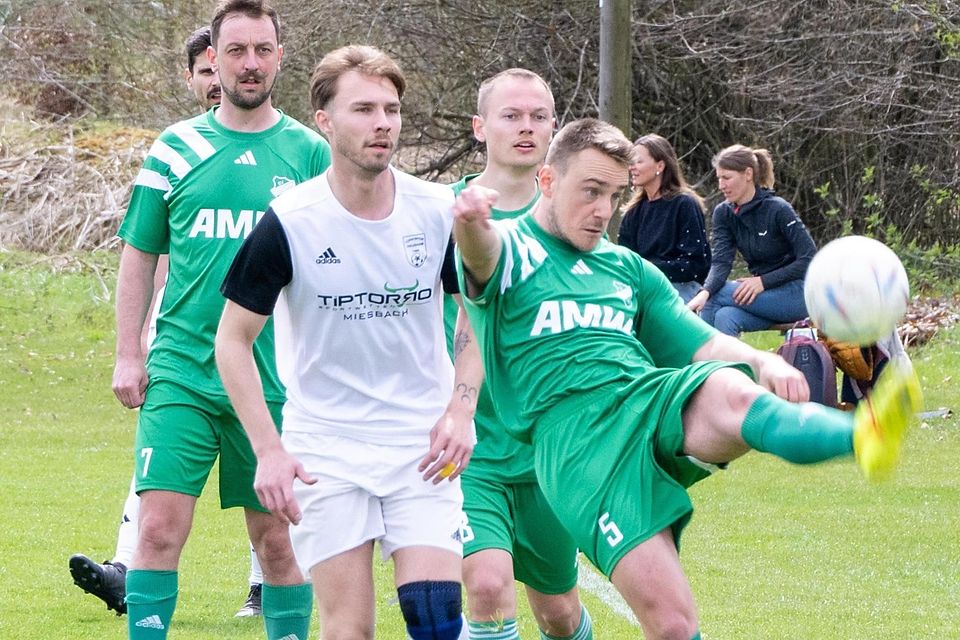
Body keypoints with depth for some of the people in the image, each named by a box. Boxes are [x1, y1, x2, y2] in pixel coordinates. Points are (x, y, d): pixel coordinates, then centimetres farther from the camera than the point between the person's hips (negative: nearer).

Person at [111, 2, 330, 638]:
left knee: (278, 538, 5)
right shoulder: (176, 148, 5)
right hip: (181, 372, 0)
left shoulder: (309, 152, 4)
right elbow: (140, 254, 11)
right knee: (160, 527, -9)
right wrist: (128, 353, 4)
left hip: (277, 378, 0)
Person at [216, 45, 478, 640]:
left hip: (423, 447, 2)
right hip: (325, 450, -2)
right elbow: (233, 339, -2)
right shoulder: (289, 223, -10)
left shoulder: (439, 210, -3)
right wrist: (269, 451, -9)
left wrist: (460, 411, -2)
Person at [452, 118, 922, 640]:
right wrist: (470, 222, -38)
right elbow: (481, 253, -12)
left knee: (731, 394, -34)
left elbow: (704, 345, 22)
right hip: (575, 436, -4)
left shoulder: (629, 270, 30)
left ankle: (862, 438, -62)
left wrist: (762, 362, -1)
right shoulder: (510, 250, 12)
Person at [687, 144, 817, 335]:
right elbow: (721, 261, -9)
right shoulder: (724, 213, 3)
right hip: (763, 294, 5)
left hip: (795, 294, -5)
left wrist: (763, 281, -23)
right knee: (724, 317, -28)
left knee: (716, 296, -25)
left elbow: (809, 259, -16)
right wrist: (704, 292, -30)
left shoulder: (778, 210, -14)